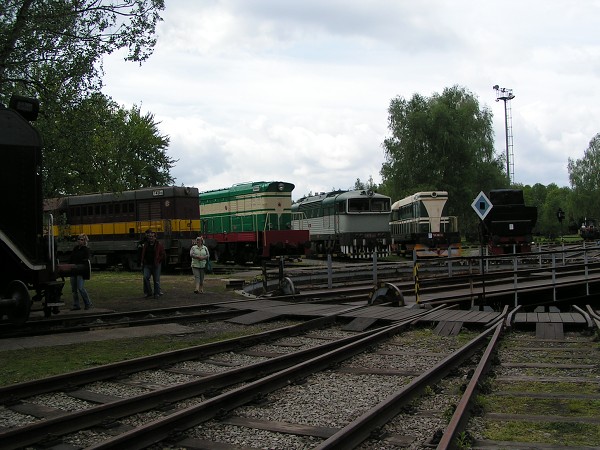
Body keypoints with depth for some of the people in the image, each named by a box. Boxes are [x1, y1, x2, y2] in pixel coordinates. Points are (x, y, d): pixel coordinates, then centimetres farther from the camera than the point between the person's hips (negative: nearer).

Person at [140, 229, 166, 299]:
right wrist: (143, 262, 11)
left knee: (156, 280, 1)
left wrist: (158, 261, -6)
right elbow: (143, 254, 23)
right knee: (145, 277, -11)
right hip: (147, 265, 4)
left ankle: (157, 294, 10)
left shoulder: (159, 245, -1)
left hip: (156, 265, -3)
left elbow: (163, 255, -1)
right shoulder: (146, 245, 12)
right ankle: (148, 292, -1)